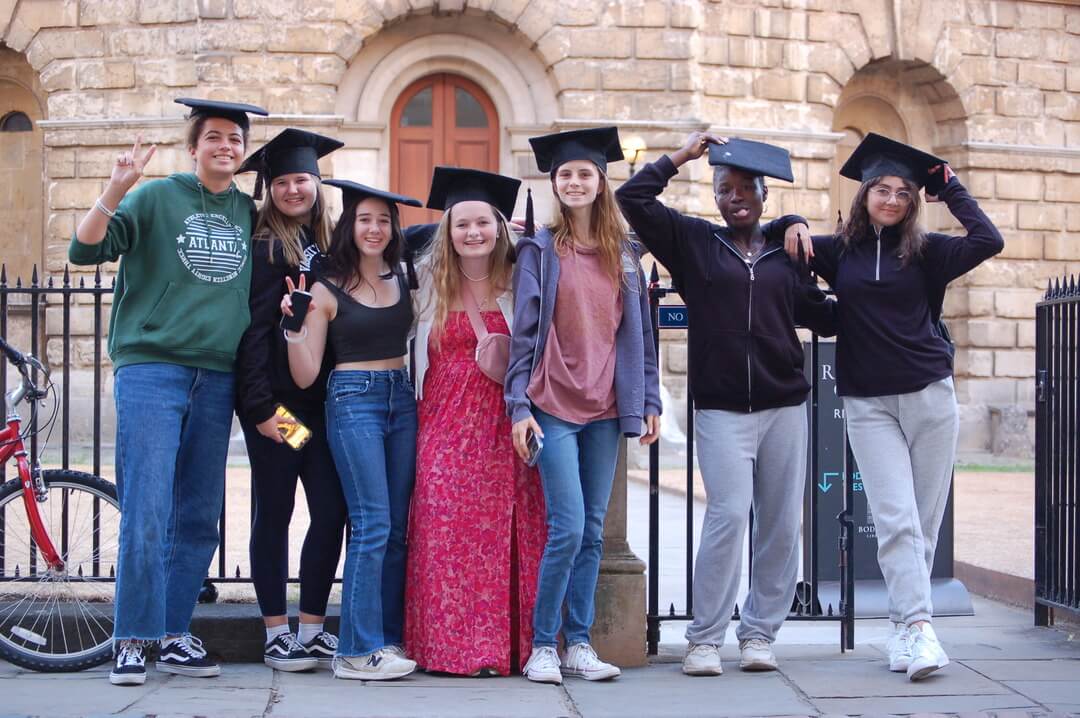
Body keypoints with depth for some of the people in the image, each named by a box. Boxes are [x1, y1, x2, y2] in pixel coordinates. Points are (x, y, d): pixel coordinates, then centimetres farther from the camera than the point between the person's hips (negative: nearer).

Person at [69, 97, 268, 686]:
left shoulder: (251, 214, 14)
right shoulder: (156, 198, 2)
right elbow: (85, 250, -7)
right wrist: (116, 189, -20)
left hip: (217, 379, 4)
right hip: (151, 370, -4)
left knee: (199, 519, 7)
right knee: (146, 513, -9)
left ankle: (175, 636, 18)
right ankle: (132, 642, 1)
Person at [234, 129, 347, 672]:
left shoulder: (330, 245, 13)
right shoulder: (263, 248, -3)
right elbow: (252, 331, -8)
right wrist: (260, 405, -15)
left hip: (323, 397, 5)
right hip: (275, 398, -5)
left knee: (332, 511, 2)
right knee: (274, 511, 2)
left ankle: (312, 628, 14)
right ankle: (276, 633, 10)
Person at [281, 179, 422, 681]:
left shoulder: (403, 280, 11)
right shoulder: (327, 291, -1)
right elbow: (305, 375, -2)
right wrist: (295, 326, -17)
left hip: (402, 399, 5)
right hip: (353, 400, -5)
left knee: (397, 527, 4)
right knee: (372, 524, -11)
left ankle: (390, 638, 11)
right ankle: (359, 649, -7)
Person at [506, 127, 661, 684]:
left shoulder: (624, 253, 11)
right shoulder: (540, 250, 2)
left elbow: (639, 331, 14)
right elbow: (524, 331, -1)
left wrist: (649, 401, 8)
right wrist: (519, 404, -8)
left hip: (606, 408, 4)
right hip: (554, 405, -4)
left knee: (592, 532, 6)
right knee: (568, 529, -11)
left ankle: (578, 644, 13)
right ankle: (542, 645, 2)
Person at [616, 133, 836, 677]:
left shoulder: (785, 250, 13)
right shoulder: (692, 241, 7)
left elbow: (826, 319, 11)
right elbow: (632, 199, -1)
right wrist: (680, 157, 2)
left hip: (784, 406, 3)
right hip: (721, 409, -3)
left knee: (782, 523, 2)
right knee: (728, 515, -13)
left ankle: (759, 633, 15)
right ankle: (706, 638, -3)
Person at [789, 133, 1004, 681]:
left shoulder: (924, 251, 4)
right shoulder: (838, 250, 7)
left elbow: (988, 242, -8)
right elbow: (792, 240, 19)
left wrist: (949, 188, -1)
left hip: (929, 394, 1)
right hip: (867, 404, 0)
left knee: (924, 521, 3)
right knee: (895, 519, -10)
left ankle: (903, 628, 13)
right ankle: (918, 629, -15)